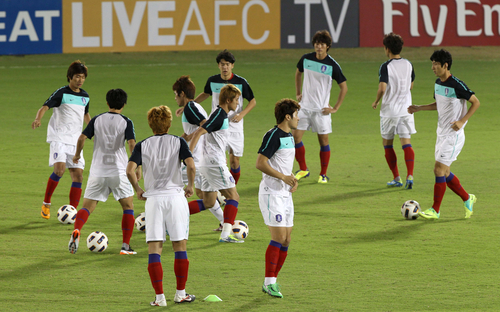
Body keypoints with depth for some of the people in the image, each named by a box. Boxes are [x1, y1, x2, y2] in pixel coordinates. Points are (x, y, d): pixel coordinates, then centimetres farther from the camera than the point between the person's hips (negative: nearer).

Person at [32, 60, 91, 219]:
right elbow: (44, 107, -18)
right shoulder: (62, 93, -7)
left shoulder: (85, 96, 13)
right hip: (59, 137, -6)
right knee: (59, 168, -24)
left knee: (78, 175, -1)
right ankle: (46, 203, -7)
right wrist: (38, 119, -38)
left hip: (75, 140, 6)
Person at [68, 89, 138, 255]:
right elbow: (132, 144, -14)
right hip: (118, 171, -2)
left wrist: (77, 155, 16)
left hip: (97, 171, 2)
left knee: (88, 206, 3)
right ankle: (126, 246, 9)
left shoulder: (97, 120, 5)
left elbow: (82, 138, -1)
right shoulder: (126, 122, -2)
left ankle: (76, 231, -28)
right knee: (128, 206, 14)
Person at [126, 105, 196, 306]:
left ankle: (160, 296, -5)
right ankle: (180, 293, 13)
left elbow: (130, 170, -9)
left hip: (153, 198, 0)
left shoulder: (143, 145, 4)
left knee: (154, 249, 1)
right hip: (176, 196, 0)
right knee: (180, 246, 10)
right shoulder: (178, 142, 3)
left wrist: (138, 190, 6)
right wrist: (190, 186, 4)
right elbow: (191, 165, -12)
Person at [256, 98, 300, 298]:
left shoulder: (288, 137, 15)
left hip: (285, 194, 9)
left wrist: (293, 178, 7)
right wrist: (283, 177, -23)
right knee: (279, 237, -13)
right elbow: (260, 163, -19)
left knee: (286, 240, 6)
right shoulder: (273, 136, -13)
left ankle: (271, 281, 14)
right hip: (271, 193, -9)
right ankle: (269, 282, -8)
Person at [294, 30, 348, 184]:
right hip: (304, 106, 3)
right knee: (295, 135, -4)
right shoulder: (306, 59, -1)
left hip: (321, 108, -3)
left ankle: (323, 175, 14)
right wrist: (298, 93, 15)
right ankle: (303, 169, 12)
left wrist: (336, 108, -5)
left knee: (323, 139, 2)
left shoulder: (332, 65, -10)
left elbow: (344, 87, -2)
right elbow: (298, 73, 22)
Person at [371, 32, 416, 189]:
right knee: (406, 143, 0)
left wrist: (376, 102, -4)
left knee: (387, 144, 12)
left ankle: (397, 178, 11)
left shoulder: (386, 67, -13)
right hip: (406, 109, 4)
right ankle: (410, 176, -18)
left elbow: (382, 88, -21)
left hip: (389, 111, -4)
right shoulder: (408, 65, 5)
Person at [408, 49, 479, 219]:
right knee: (444, 173, 11)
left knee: (439, 170, -9)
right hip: (442, 133, 9)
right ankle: (467, 199, 27)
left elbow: (475, 102, -12)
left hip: (453, 135, -9)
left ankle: (435, 210, -2)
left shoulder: (457, 85, -18)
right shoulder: (438, 83, 7)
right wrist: (419, 108, 12)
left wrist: (462, 121, -18)